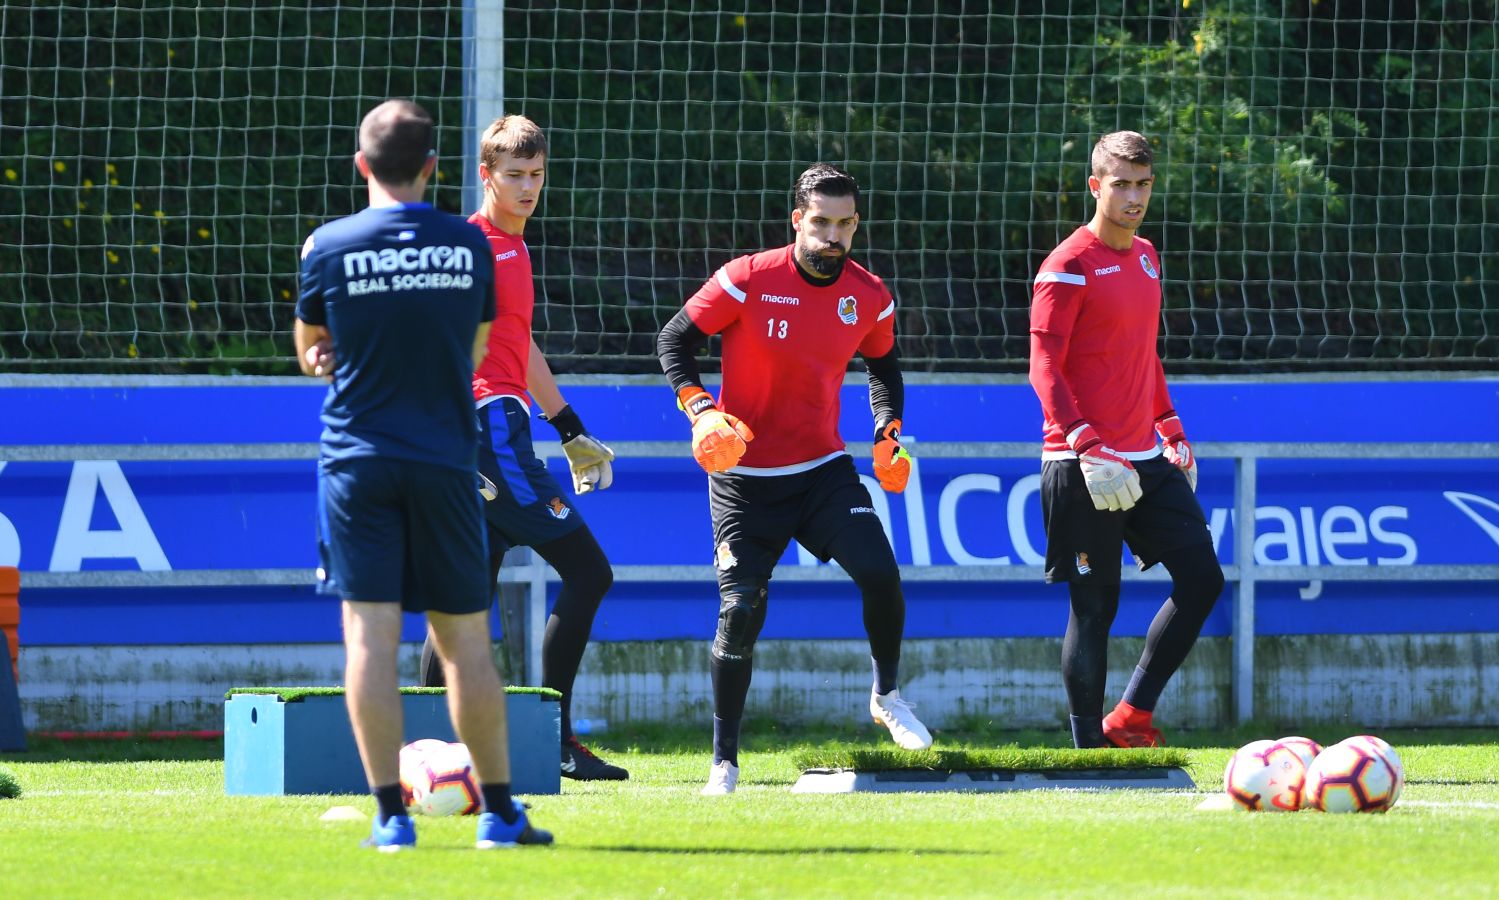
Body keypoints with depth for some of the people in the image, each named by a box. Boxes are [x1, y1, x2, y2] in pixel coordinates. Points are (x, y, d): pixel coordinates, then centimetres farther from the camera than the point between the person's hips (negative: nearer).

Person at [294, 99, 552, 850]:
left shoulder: (329, 247, -3)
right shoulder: (469, 246, 3)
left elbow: (311, 354, 11)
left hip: (357, 461, -2)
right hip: (444, 462, 2)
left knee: (371, 635, -2)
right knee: (465, 638, 9)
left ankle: (390, 815, -7)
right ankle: (499, 811, 11)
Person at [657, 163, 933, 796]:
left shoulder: (869, 296, 0)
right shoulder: (748, 280, -13)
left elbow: (882, 365, 19)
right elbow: (674, 340, -5)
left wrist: (888, 433, 4)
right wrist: (700, 410, -18)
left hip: (822, 470, 3)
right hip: (743, 477, -3)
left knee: (880, 576, -16)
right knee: (741, 611, -9)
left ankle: (887, 696, 11)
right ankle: (724, 760, 4)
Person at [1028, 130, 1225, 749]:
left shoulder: (1145, 257, 14)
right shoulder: (1070, 266, -11)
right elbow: (1044, 367, -15)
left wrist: (1172, 433, 20)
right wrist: (1089, 449, -25)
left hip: (1145, 460, 8)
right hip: (1083, 467, -8)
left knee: (1201, 578, 0)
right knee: (1095, 606, -3)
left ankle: (1131, 718, 8)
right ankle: (1089, 748, 6)